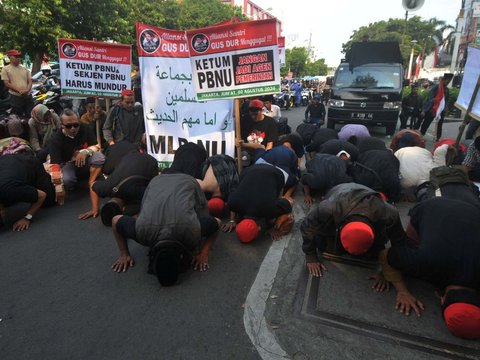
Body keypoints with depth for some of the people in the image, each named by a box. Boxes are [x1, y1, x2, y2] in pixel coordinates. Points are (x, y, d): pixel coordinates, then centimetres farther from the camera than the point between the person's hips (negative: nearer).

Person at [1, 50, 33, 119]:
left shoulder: (24, 69, 14)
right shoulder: (6, 69, 1)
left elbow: (30, 81, 9)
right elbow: (7, 83, -6)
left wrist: (27, 89, -11)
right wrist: (19, 90, -18)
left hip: (28, 96, 4)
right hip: (16, 97, -3)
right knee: (18, 117, 3)